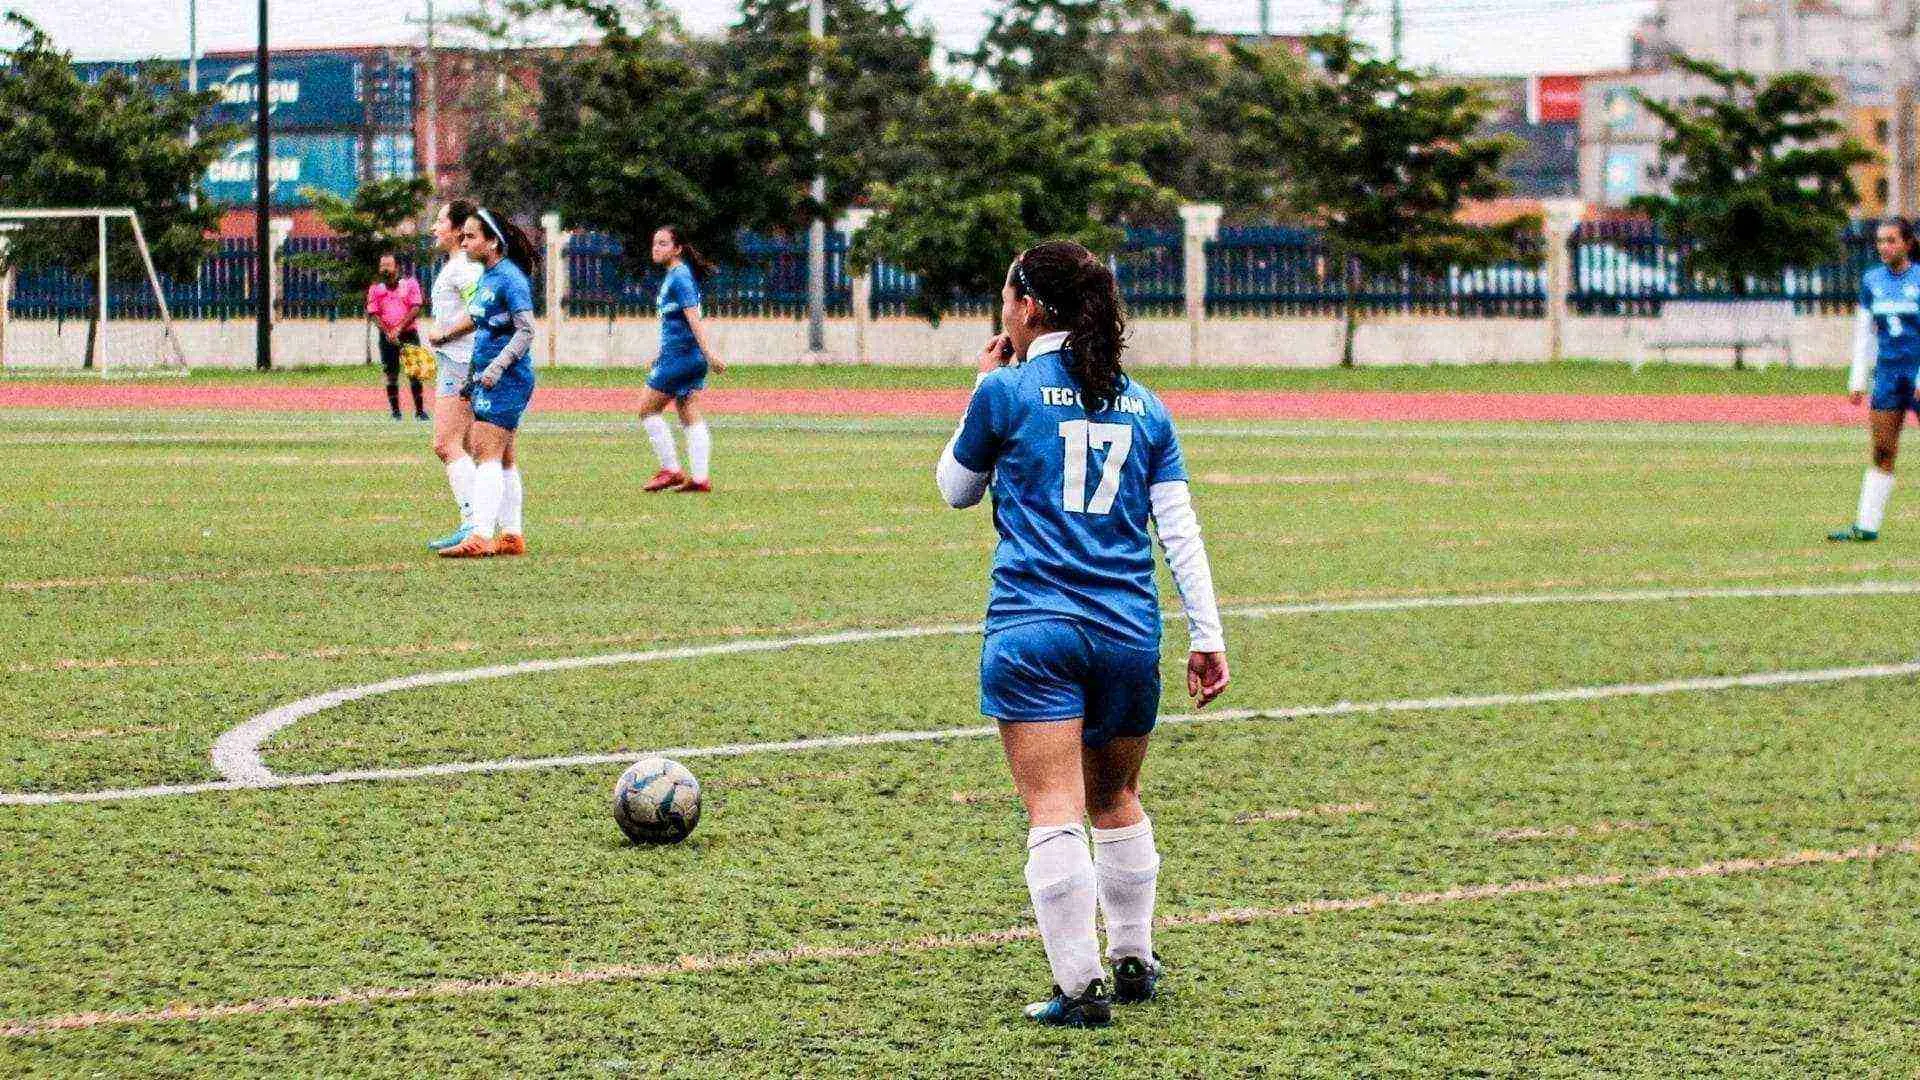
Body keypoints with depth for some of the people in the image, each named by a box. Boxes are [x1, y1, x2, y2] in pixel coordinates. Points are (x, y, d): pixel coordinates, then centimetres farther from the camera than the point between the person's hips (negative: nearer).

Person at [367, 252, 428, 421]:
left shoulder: (409, 283, 1)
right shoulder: (375, 288, 6)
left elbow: (415, 309, -6)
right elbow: (373, 314, 1)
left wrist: (399, 328, -14)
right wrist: (388, 332, -13)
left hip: (409, 333, -2)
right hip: (387, 337, 2)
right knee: (391, 374, 1)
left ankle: (419, 410, 2)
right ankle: (395, 412, 6)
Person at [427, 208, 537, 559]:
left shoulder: (510, 277, -14)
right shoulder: (486, 277, 14)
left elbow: (526, 331, -18)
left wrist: (497, 366, -24)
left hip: (507, 379, -10)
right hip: (487, 378, 10)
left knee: (487, 455, -14)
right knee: (504, 461, 11)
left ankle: (480, 536, -19)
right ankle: (512, 535, 14)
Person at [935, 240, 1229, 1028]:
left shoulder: (1008, 391, -1)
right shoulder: (1143, 406, 11)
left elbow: (956, 488, 15)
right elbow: (1180, 528, 7)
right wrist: (1206, 635, 7)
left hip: (1033, 630, -4)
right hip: (1128, 635, 5)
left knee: (1055, 812, -7)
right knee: (1116, 799, 22)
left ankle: (1079, 985, -12)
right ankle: (1132, 962, 28)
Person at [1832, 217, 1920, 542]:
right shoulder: (1872, 281, 9)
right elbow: (1864, 333, 14)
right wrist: (1857, 380, 11)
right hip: (1887, 373, 4)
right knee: (1882, 454, 3)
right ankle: (1867, 525, 3)